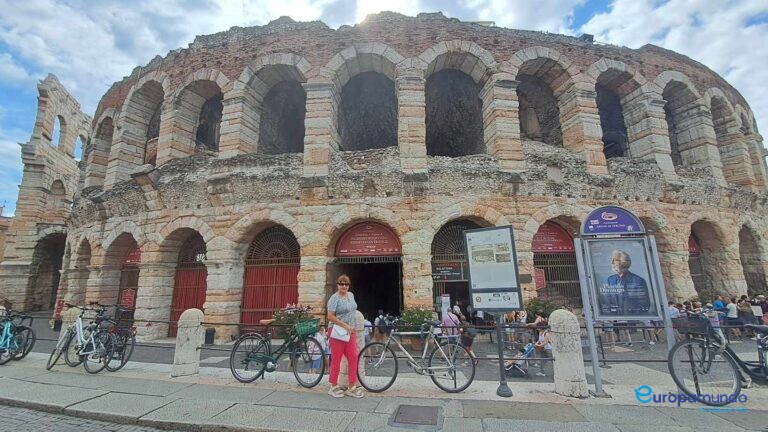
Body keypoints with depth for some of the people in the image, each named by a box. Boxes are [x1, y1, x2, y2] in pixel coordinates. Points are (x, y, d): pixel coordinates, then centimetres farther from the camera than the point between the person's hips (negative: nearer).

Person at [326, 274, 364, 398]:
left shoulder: (351, 295, 9)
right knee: (336, 359, 4)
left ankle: (352, 386, 16)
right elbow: (330, 317, -19)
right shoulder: (334, 298, -13)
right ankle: (334, 387, 19)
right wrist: (345, 325, -19)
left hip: (350, 332, 7)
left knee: (353, 358, 5)